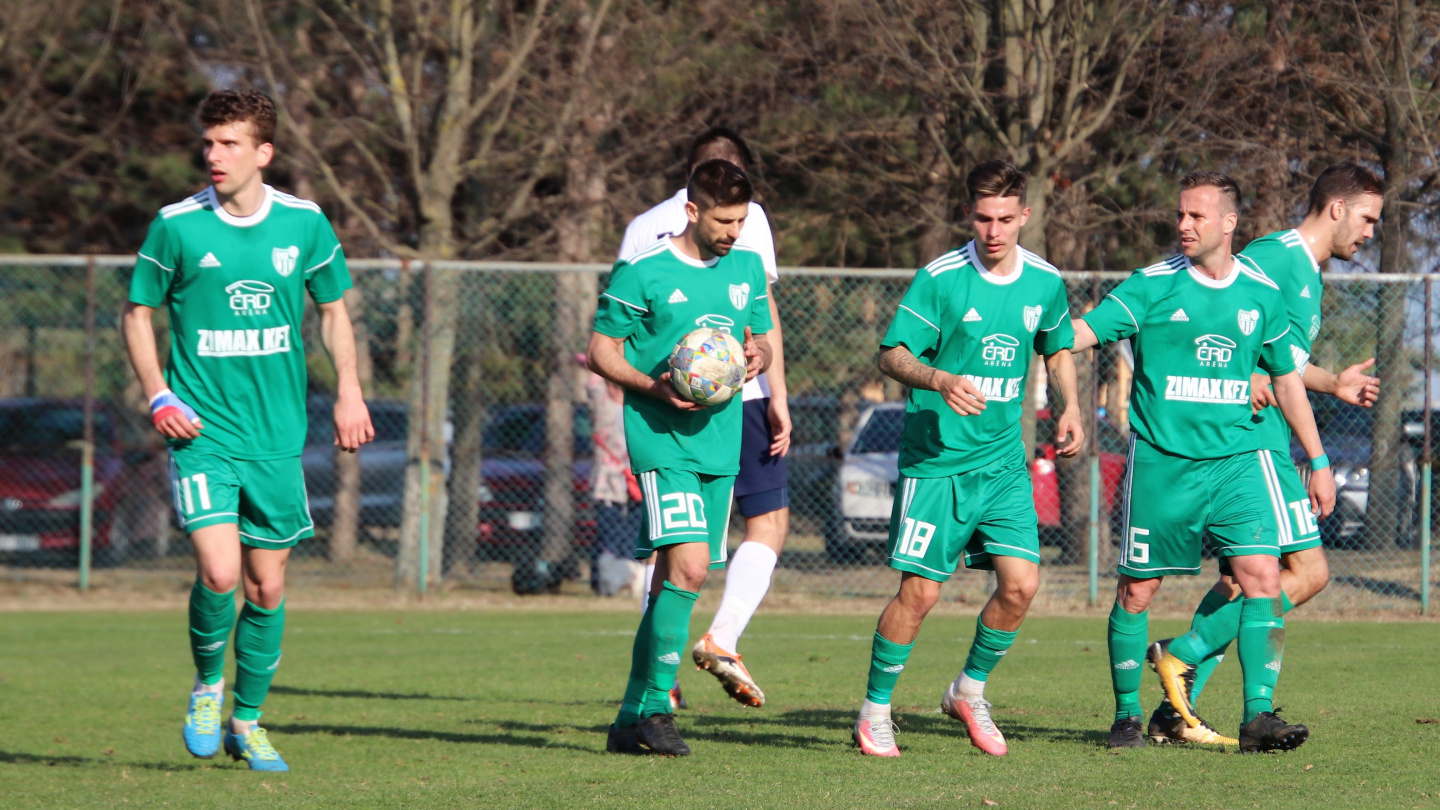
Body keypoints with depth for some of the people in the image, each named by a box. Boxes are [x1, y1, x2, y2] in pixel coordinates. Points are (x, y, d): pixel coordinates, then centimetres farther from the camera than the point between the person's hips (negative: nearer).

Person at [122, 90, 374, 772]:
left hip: (277, 435, 3)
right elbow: (138, 312, 6)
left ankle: (246, 721, 24)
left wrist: (348, 392, 6)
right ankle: (206, 685, 10)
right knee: (219, 573, -18)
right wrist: (158, 397, -6)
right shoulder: (176, 226, -5)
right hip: (203, 433, -3)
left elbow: (333, 307, 16)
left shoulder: (304, 223, 1)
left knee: (267, 588, 7)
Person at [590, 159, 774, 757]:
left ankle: (633, 718, 15)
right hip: (661, 440, -6)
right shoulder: (641, 271, -8)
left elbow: (763, 339, 21)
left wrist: (757, 358, -4)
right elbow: (602, 352, -3)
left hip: (719, 440, 6)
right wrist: (656, 387, -19)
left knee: (674, 578, 8)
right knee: (688, 568, -20)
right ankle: (655, 707, -12)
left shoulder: (747, 267, 9)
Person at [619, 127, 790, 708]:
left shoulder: (644, 226, 14)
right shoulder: (743, 214, 1)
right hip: (738, 394, -4)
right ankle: (722, 639, -13)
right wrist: (778, 396, -7)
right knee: (769, 521, 5)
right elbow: (761, 307, -6)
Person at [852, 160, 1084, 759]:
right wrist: (940, 381, -27)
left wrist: (1070, 407, 6)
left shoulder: (1044, 282, 4)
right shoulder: (941, 278, -10)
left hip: (1004, 462, 4)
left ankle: (970, 691, 17)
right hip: (937, 460, -4)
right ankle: (875, 712, 10)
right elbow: (892, 354, -9)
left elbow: (1058, 348, 22)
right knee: (920, 591, -6)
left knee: (1020, 584, -6)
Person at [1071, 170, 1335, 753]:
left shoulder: (1262, 294, 6)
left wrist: (1318, 462, 18)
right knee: (1137, 590, 3)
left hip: (1237, 459, 2)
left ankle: (1259, 717, -11)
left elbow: (1286, 378, 17)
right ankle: (1127, 715, 19)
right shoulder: (1153, 286, -3)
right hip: (1160, 462, -2)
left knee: (1262, 577, -12)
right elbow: (1084, 331, -9)